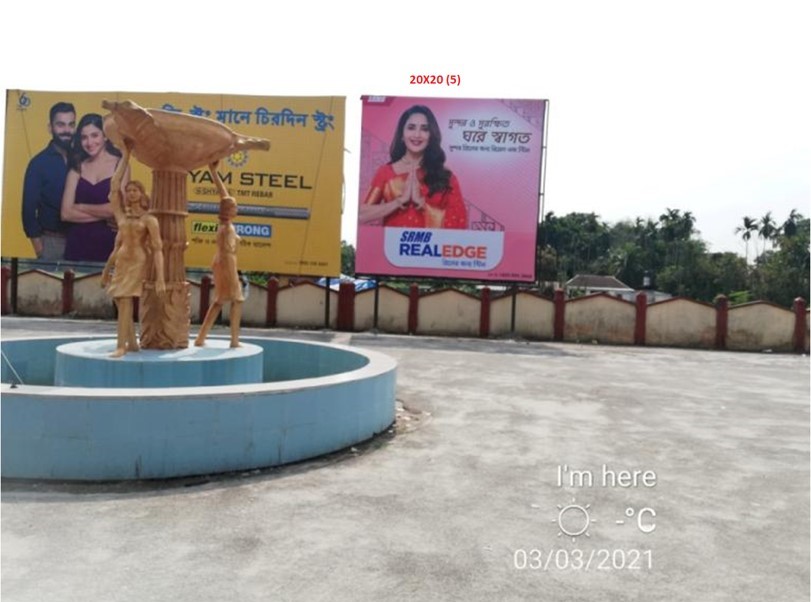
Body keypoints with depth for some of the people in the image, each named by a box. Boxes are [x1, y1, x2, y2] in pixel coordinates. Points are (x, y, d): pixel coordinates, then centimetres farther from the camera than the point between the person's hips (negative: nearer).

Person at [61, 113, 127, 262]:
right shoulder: (77, 168, 8)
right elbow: (66, 213, -2)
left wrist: (81, 207, 0)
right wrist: (103, 215, -10)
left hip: (108, 242, -2)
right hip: (78, 242, 2)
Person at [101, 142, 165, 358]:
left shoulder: (149, 220, -5)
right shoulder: (122, 215, 11)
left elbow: (157, 249, -11)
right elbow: (114, 185, 8)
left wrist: (160, 278, -20)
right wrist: (126, 156, 9)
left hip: (138, 263, -6)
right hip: (121, 262, 6)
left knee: (125, 301, -17)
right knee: (121, 302, 6)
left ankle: (121, 346, -19)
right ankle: (132, 343, 16)